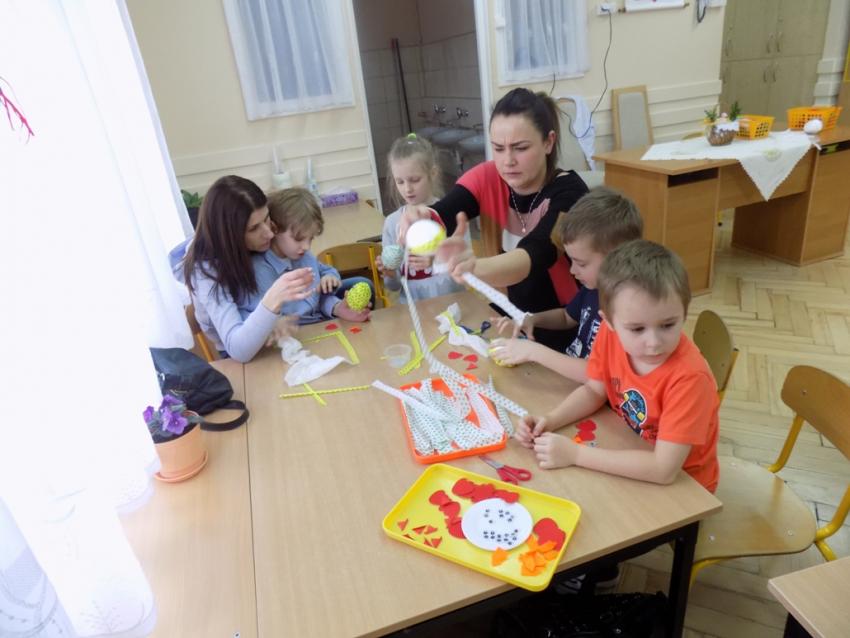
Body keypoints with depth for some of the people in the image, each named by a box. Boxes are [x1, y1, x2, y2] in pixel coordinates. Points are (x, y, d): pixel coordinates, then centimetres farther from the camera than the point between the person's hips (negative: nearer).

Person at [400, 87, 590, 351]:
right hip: (516, 320, 5)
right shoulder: (487, 179, -9)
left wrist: (475, 268, -58)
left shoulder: (568, 192, -21)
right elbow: (440, 216, -24)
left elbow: (535, 254, -38)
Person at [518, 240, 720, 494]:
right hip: (632, 465, 4)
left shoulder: (689, 377, -29)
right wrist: (549, 420, -15)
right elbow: (594, 391, 1)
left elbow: (664, 469, -30)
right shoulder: (610, 334, -15)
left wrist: (575, 454, -29)